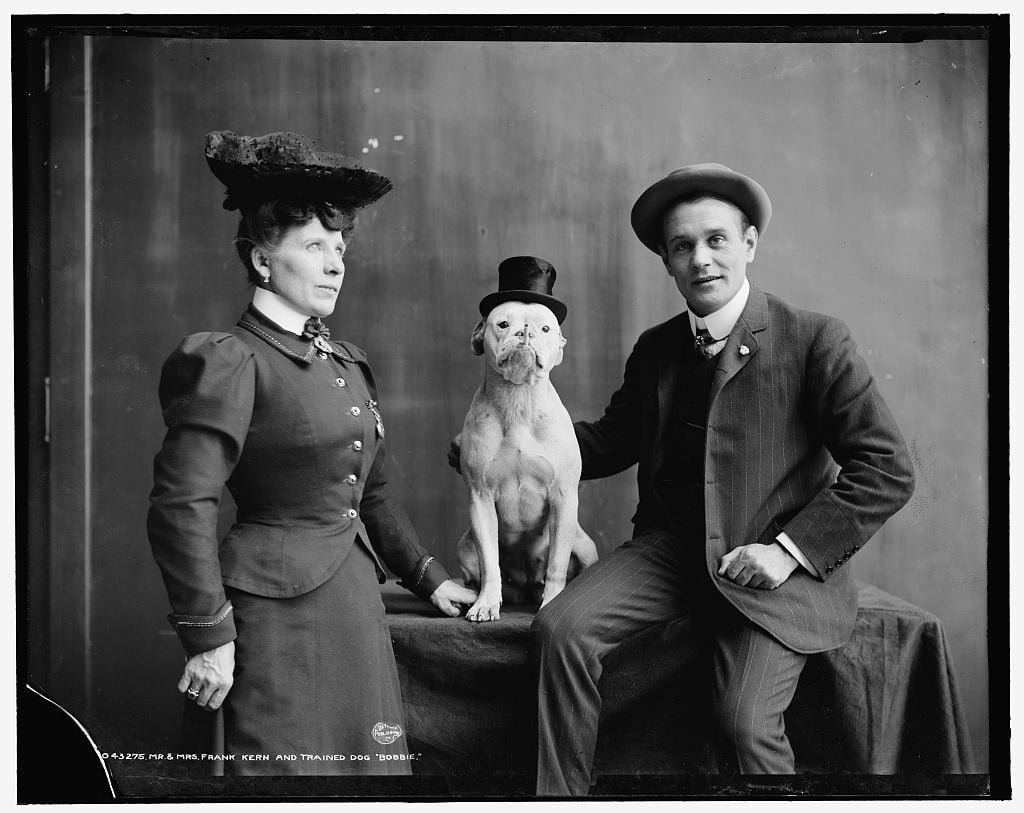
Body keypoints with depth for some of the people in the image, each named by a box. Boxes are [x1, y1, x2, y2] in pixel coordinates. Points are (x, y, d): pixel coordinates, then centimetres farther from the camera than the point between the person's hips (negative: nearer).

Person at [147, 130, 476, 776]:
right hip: (277, 613, -8)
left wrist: (429, 577, 19)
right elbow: (182, 506, -17)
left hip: (356, 599, 8)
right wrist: (209, 637, -17)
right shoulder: (231, 363, -11)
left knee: (368, 762, 12)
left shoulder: (349, 364, 13)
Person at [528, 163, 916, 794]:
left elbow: (888, 469, -7)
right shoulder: (654, 350, 12)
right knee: (562, 628, -18)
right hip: (669, 547, 5)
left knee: (746, 722, -24)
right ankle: (559, 792, -5)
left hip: (775, 565, -4)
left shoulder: (815, 341, -5)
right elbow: (611, 441, 22)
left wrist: (792, 550, -16)